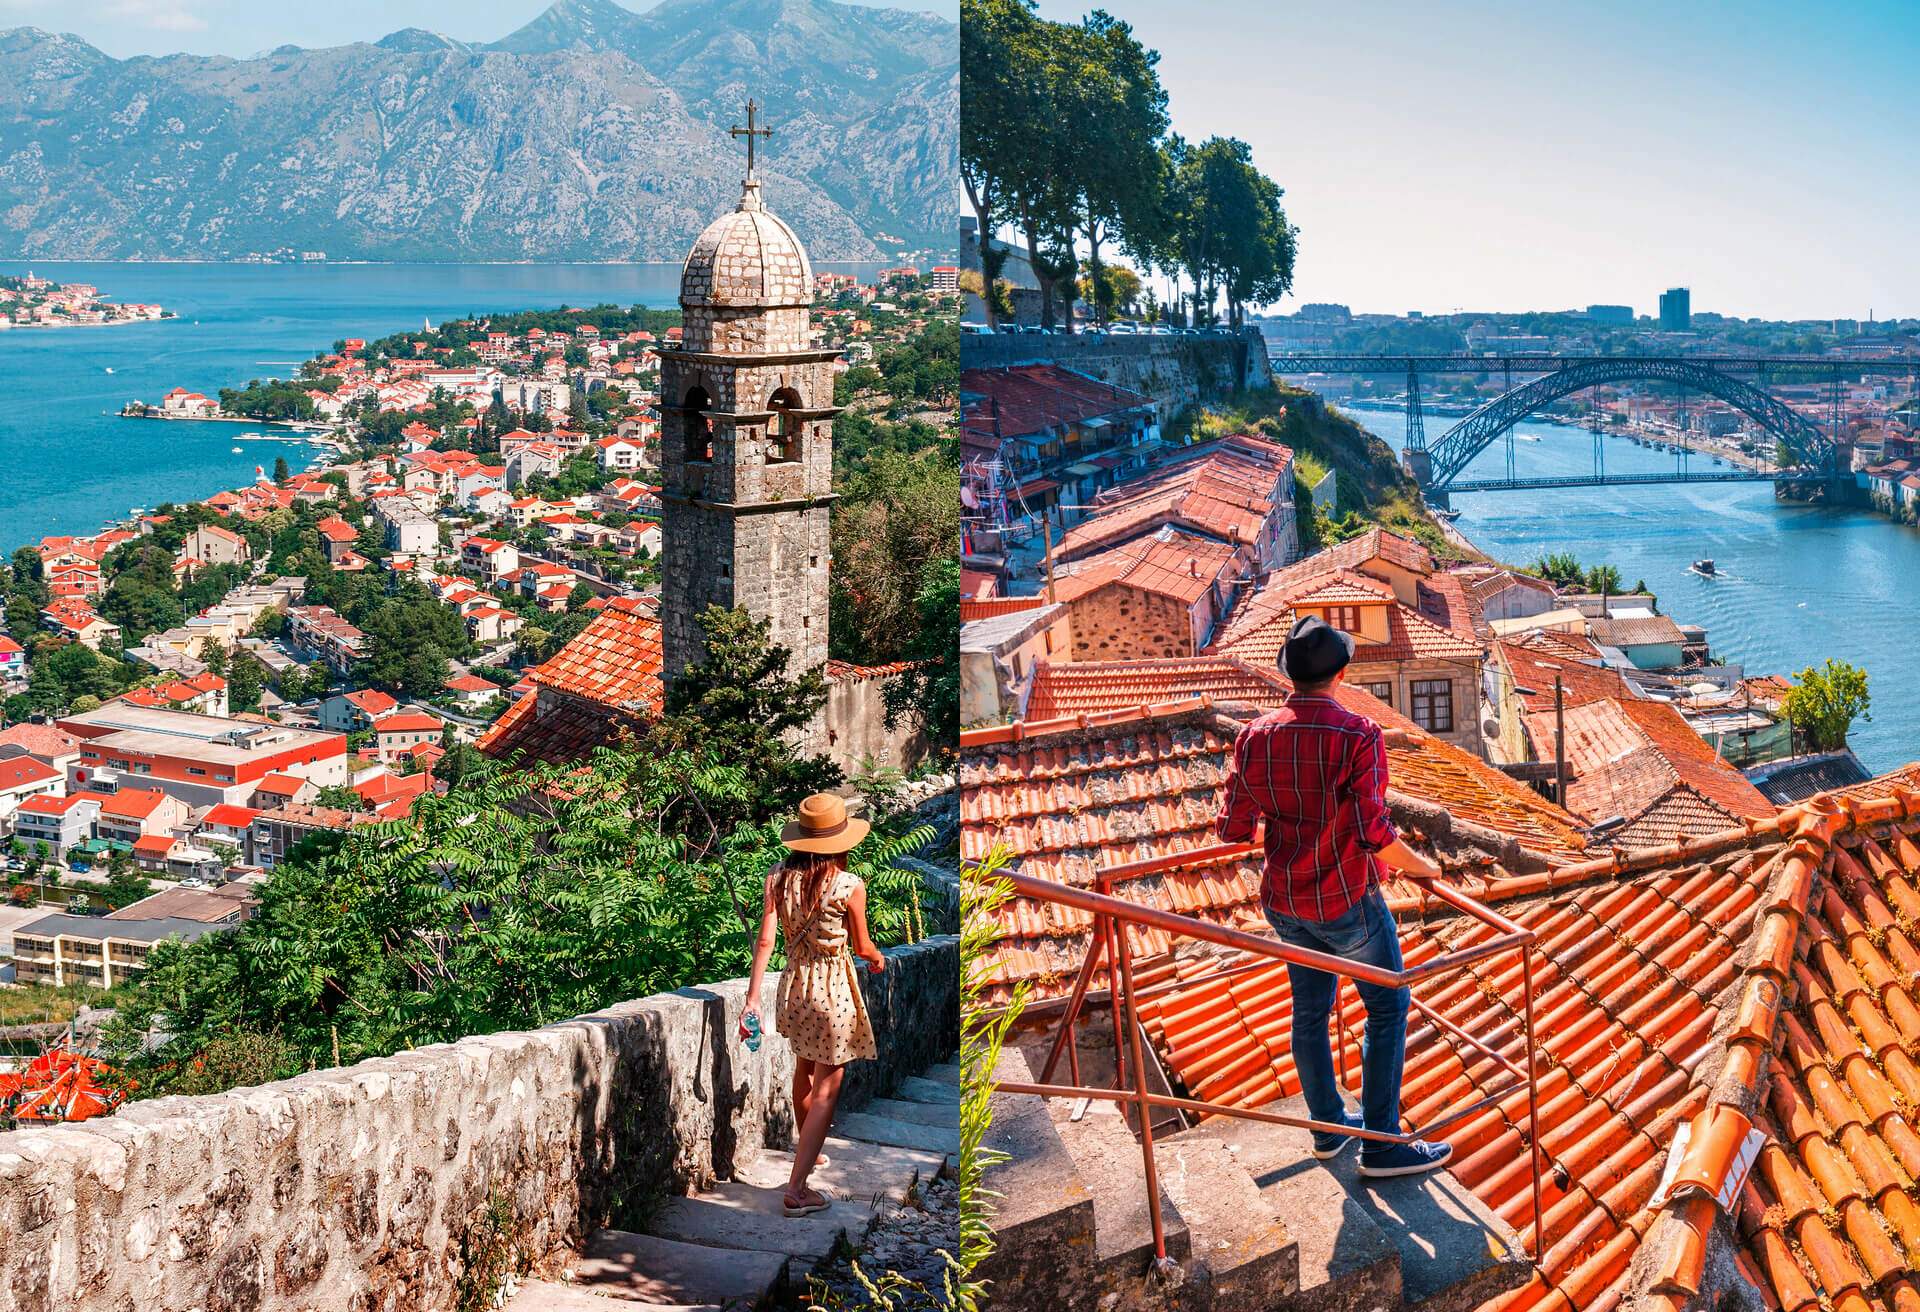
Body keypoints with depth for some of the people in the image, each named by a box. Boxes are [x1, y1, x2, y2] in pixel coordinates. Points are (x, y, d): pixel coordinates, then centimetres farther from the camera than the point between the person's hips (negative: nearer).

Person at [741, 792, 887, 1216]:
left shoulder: (779, 878, -7)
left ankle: (806, 1147, 51)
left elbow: (765, 940, -12)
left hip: (794, 986, 5)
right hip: (834, 991, -5)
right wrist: (878, 959, 17)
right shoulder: (850, 886, -17)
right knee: (825, 1092, 2)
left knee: (804, 1071, 29)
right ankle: (797, 1190, -1)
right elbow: (861, 947, -5)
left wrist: (753, 998, -12)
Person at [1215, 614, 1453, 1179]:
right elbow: (1374, 834, -23)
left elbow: (1232, 829, 0)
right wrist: (1422, 867, -5)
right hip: (1348, 900, -5)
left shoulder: (1255, 737, -5)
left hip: (1285, 903, 6)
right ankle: (1382, 1145, 10)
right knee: (1387, 1009, 9)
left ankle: (1328, 1127, 34)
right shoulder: (1357, 735, -20)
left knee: (1310, 1011, 19)